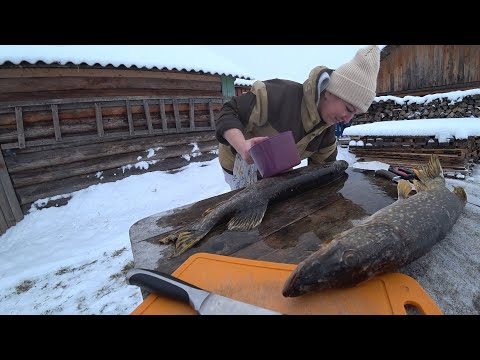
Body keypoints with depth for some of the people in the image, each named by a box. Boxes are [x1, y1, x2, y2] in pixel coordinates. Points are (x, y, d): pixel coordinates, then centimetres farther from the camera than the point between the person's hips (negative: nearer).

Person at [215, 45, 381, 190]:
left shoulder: (327, 127, -7)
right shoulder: (280, 94, -32)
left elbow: (323, 165, 3)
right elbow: (228, 113, -28)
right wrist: (243, 146, -46)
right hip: (242, 166, -6)